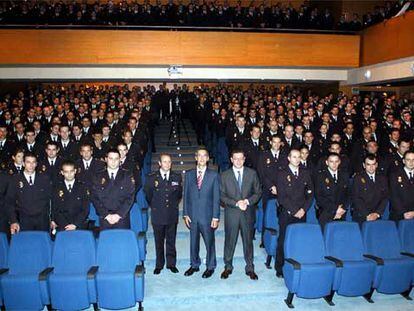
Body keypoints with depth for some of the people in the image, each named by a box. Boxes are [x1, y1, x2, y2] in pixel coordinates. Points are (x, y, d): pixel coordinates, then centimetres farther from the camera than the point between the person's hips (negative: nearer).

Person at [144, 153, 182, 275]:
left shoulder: (177, 177, 3)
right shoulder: (151, 177, -2)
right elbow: (148, 195, 8)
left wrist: (174, 205, 11)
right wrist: (154, 206, 11)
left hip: (172, 215, 1)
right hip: (158, 215, -1)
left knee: (171, 241, 9)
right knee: (159, 242, 8)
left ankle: (171, 264, 23)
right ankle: (159, 265, 21)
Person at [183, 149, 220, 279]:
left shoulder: (214, 175, -2)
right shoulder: (189, 174, 5)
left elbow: (216, 197, -3)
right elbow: (186, 195, 6)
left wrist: (215, 217, -7)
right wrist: (186, 214, 1)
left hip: (207, 215, -2)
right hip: (192, 215, 2)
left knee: (209, 242, 7)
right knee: (193, 242, 13)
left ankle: (210, 267, 25)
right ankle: (194, 265, 31)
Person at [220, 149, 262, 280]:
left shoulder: (252, 173, 3)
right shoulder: (224, 175, 1)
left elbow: (258, 192, 4)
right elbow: (222, 196, -2)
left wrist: (247, 201, -13)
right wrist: (236, 203, -15)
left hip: (248, 213, 1)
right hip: (231, 213, -1)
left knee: (248, 241, 11)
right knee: (229, 241, 8)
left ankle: (250, 268, 25)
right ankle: (228, 267, 25)